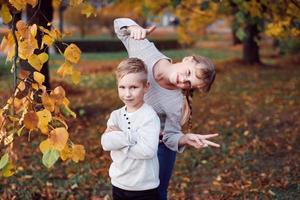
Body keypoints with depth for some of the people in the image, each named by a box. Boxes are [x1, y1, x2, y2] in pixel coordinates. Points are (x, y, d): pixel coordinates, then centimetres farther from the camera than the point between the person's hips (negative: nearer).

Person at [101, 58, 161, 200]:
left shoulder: (149, 116, -15)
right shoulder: (116, 115, 1)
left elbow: (148, 149, -26)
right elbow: (106, 143, -13)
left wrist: (118, 140, -17)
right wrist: (131, 136, -22)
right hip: (118, 184, 5)